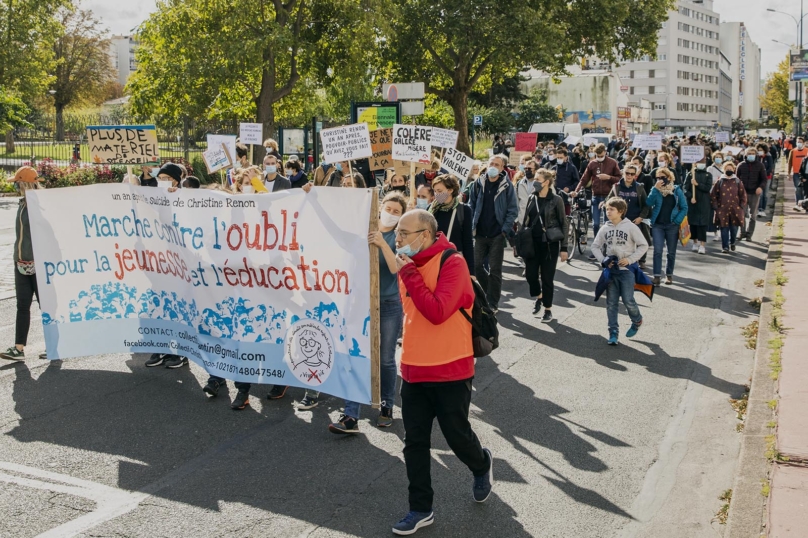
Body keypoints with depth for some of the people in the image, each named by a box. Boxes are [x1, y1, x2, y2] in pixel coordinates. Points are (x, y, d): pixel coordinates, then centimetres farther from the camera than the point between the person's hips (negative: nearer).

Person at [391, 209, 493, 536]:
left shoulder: (452, 263, -17)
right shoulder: (411, 264, 6)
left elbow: (437, 312, -29)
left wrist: (408, 273, -25)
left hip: (450, 370, -6)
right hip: (413, 369, 6)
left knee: (456, 434, 9)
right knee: (415, 442, 7)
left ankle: (482, 466, 41)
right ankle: (421, 509, 18)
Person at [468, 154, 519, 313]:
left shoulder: (506, 186, -5)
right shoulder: (479, 183, 3)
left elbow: (513, 210, -5)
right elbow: (471, 205, 10)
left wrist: (505, 229, -11)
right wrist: (472, 225, 2)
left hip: (497, 234, -3)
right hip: (480, 233, 4)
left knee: (495, 269, 0)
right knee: (476, 265, 5)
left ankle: (493, 303, 9)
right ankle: (492, 292, 27)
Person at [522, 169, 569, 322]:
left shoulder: (556, 200, -7)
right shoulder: (532, 198, 7)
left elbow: (564, 225, -5)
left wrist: (563, 248, -9)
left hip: (549, 244, -4)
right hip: (532, 243, 4)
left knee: (547, 277, 1)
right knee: (530, 274, 3)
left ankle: (548, 309, 16)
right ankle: (538, 297, 33)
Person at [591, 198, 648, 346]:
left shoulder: (630, 227, -7)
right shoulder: (605, 229, 3)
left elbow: (643, 245, -4)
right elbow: (595, 246, 10)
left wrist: (630, 259, -13)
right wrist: (603, 259, -6)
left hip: (626, 269, -3)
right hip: (610, 269, 4)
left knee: (628, 300, -3)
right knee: (611, 303, 4)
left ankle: (637, 320, 27)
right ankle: (613, 332, 11)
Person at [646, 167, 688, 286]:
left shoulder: (676, 190, 2)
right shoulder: (655, 190, 4)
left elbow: (684, 208, 2)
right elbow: (649, 204, -12)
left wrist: (677, 221, -10)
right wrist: (656, 188, -16)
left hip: (672, 226, 0)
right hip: (657, 225, 0)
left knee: (671, 251, 8)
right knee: (657, 250, -10)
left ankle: (669, 275, 20)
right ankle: (657, 276, -11)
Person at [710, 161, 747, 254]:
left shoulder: (737, 182, 4)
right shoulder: (719, 182, 3)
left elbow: (743, 195, 8)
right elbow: (713, 195, 6)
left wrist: (741, 206, 2)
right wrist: (716, 206, 1)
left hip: (735, 210, 1)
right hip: (723, 210, -1)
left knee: (734, 228, 5)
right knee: (724, 229, -3)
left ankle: (732, 243, 30)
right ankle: (725, 247, 5)